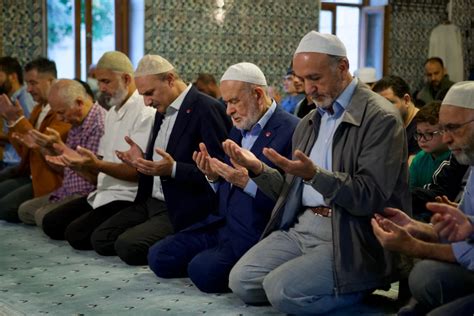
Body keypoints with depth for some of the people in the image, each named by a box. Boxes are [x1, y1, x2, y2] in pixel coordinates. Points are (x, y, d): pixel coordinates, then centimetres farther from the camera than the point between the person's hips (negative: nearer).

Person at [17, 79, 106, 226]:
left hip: (87, 195, -10)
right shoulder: (77, 124, 13)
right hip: (68, 191, 10)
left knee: (44, 215, -25)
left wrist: (59, 146, -21)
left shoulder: (100, 124, -18)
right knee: (25, 210, 9)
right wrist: (43, 148, 3)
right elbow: (65, 169, 16)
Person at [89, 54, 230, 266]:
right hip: (151, 202, 9)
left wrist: (173, 169, -29)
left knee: (127, 246, -23)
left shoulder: (206, 108, -14)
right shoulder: (163, 110, 14)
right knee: (100, 239, -1)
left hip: (182, 210, -9)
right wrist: (143, 160, 2)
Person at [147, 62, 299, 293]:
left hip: (255, 235, -8)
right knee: (158, 257, -2)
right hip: (222, 224, 9)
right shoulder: (239, 130, 16)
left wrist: (247, 181, -25)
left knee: (203, 270, -28)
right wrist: (213, 176, -2)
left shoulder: (291, 131, -12)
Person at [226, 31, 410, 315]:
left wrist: (314, 174, -29)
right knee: (241, 280, -9)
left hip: (350, 238, -7)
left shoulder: (380, 118, -9)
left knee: (282, 290, -24)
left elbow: (371, 198, -16)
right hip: (301, 226, 8)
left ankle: (354, 288, 3)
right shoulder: (309, 123, 16)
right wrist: (258, 169, -1)